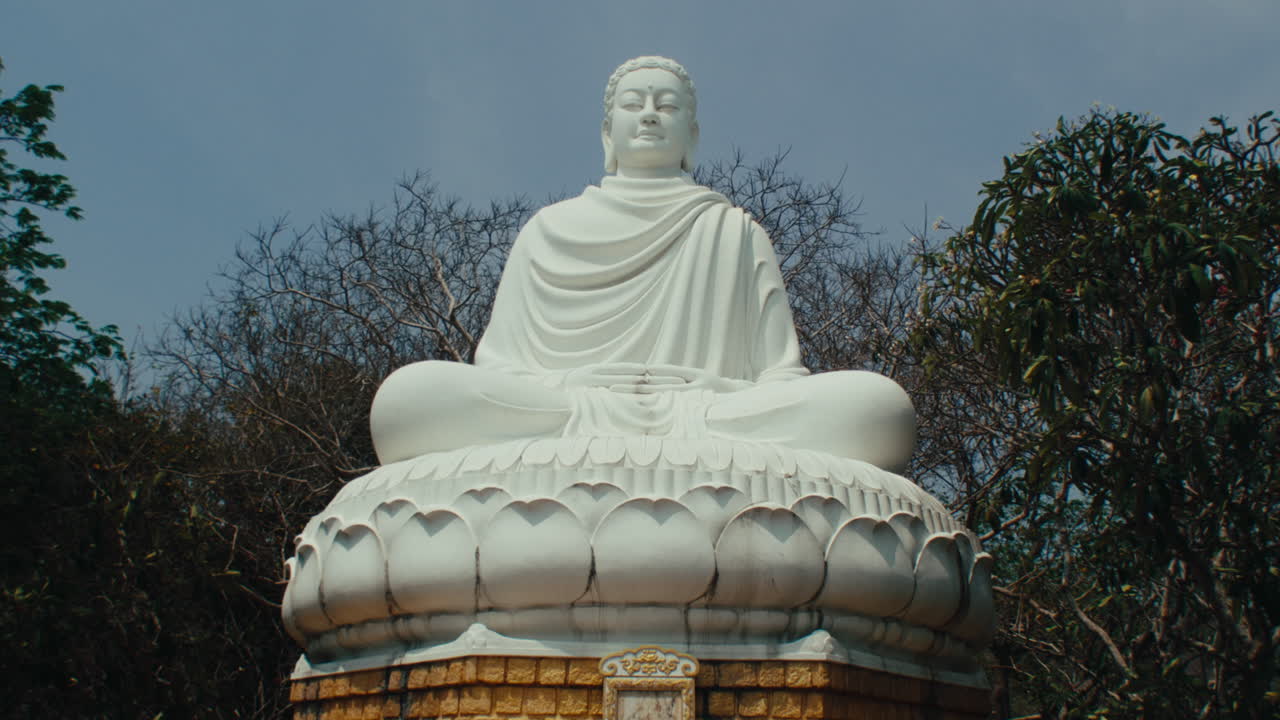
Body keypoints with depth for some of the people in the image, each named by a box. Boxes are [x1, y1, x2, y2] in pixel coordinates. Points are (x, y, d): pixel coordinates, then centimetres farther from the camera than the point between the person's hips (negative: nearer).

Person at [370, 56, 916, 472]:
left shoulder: (736, 232, 23)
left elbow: (782, 374, 14)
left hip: (710, 420, 1)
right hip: (561, 422, 0)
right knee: (408, 394, -30)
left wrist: (723, 392, -9)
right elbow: (495, 364, 15)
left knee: (881, 405, -28)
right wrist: (563, 386, -8)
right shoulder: (551, 229, 23)